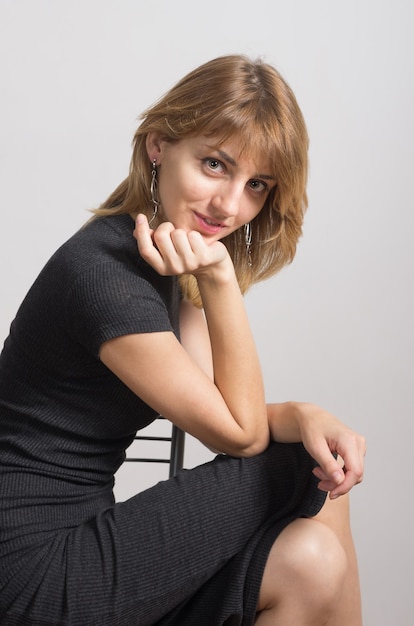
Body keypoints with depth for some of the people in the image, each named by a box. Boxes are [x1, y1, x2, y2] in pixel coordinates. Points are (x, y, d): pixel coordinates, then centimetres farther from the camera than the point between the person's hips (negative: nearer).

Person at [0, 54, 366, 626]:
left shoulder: (165, 262, 7)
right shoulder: (104, 272, -23)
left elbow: (232, 410, 3)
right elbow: (240, 434, -13)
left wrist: (304, 415, -17)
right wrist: (219, 278, -21)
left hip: (80, 531, 8)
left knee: (310, 563, -8)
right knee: (310, 477, -10)